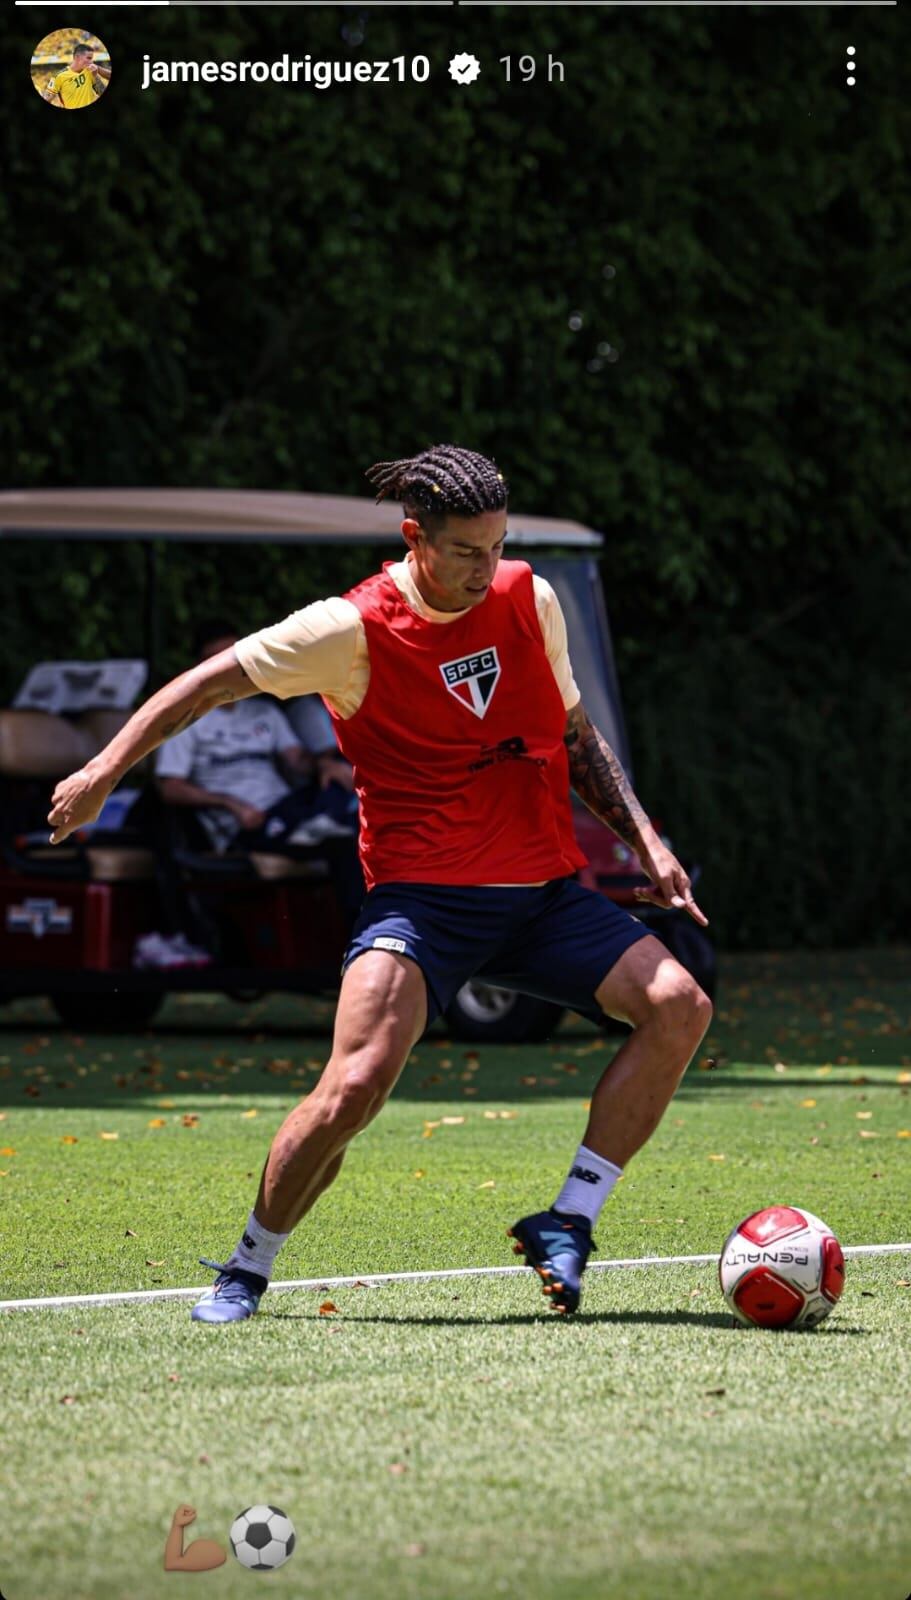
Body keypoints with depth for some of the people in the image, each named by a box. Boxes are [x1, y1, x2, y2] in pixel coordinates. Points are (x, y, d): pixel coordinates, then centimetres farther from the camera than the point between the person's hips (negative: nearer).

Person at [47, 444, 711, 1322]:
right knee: (355, 1085, -22)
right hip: (421, 896, -5)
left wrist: (645, 840, 12)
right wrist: (105, 769, -3)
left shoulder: (530, 600, 4)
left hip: (545, 889, 5)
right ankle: (249, 1267, 2)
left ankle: (567, 1223, -9)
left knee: (679, 1005, -16)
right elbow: (213, 681, 0)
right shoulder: (352, 630, -10)